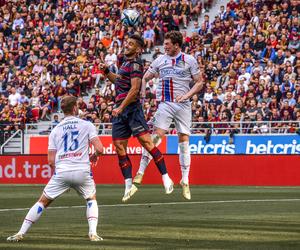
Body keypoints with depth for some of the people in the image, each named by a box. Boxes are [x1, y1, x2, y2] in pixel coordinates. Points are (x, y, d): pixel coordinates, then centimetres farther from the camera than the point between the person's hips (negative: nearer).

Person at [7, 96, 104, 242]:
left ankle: (21, 233, 7)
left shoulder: (55, 130, 15)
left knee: (42, 202, 13)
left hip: (61, 172, 1)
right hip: (82, 171, -1)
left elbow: (51, 161, 10)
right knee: (91, 199, 24)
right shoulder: (87, 125, 7)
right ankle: (93, 233, 6)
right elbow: (99, 149, -2)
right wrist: (94, 156, 21)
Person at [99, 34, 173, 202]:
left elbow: (134, 89, -18)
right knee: (120, 147, 4)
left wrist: (121, 108, -21)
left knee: (146, 141, -14)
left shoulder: (135, 64, -9)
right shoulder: (127, 62, 19)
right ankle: (129, 185, 8)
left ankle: (166, 178, -9)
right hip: (120, 110, 9)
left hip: (132, 108, -9)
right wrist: (107, 72, 17)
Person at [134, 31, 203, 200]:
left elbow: (199, 82, 5)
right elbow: (145, 78, 15)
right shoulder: (160, 60, 8)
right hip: (165, 104, 1)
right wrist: (141, 92, -3)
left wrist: (186, 95, -10)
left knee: (184, 141, -1)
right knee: (157, 136, -15)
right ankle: (140, 172, -15)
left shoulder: (189, 60, 2)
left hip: (183, 104, 0)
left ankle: (185, 181, 7)